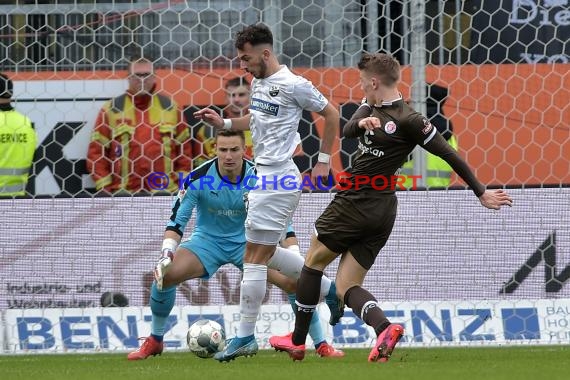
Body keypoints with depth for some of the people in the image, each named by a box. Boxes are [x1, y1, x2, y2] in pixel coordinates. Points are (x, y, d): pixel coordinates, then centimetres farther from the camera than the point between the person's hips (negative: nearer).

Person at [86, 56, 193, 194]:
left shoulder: (169, 107, 8)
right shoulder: (111, 109, 2)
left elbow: (184, 147, 11)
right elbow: (96, 150, 2)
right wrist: (104, 188, -4)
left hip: (165, 192, 1)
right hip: (124, 194, -1)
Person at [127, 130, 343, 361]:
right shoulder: (199, 178, -18)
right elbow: (177, 221, -13)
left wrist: (295, 262, -17)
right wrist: (167, 254, -29)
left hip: (248, 243, 1)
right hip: (207, 241, -1)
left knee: (295, 280, -17)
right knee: (165, 275, -25)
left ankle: (321, 345, 1)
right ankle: (154, 342, -2)